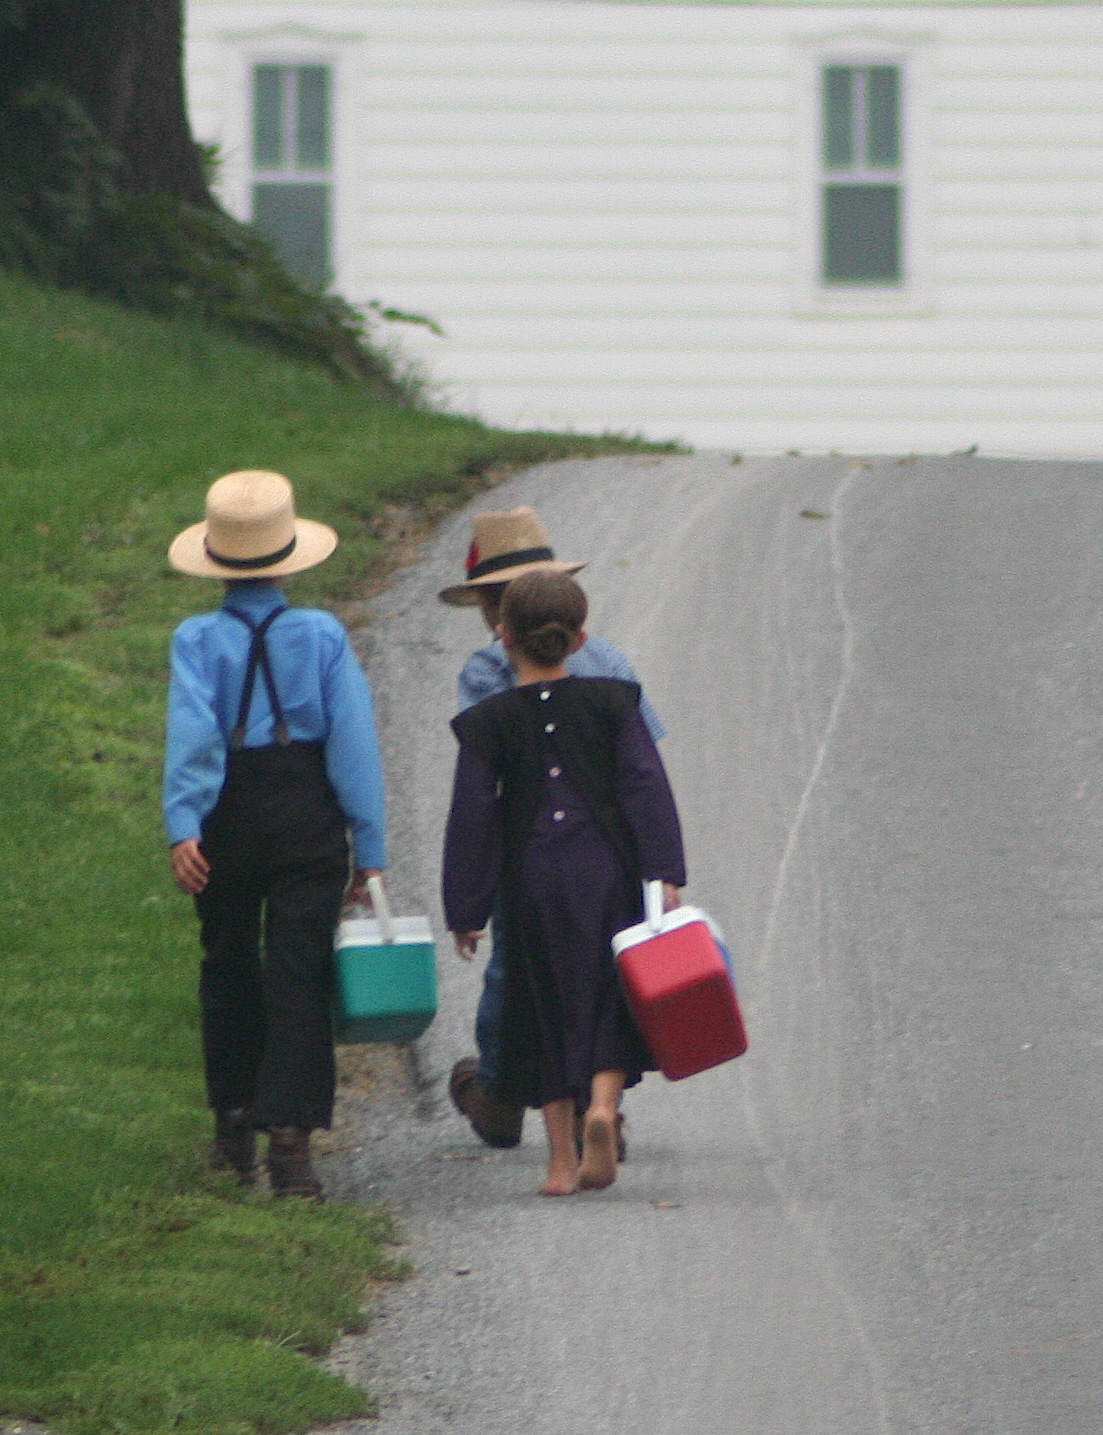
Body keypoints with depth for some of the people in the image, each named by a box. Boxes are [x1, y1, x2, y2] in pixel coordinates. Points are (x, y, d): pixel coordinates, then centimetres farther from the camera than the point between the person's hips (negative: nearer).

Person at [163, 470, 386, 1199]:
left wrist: (183, 827, -26)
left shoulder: (198, 639, -6)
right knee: (298, 976, -1)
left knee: (229, 970, 18)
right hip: (308, 816, -1)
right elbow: (354, 739, -5)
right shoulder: (322, 635, -4)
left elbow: (191, 731, -19)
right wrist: (369, 850, -2)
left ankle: (235, 1124, 30)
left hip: (227, 817, 1)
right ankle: (291, 1136, -13)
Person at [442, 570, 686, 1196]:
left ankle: (562, 1158, 5)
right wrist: (664, 874, -3)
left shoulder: (489, 722, 0)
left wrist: (466, 911, 4)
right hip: (605, 865, 0)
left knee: (547, 1010, 8)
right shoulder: (611, 703, 2)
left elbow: (473, 817, -1)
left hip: (532, 879, 0)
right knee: (610, 1001, 10)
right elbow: (646, 787, -3)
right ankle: (603, 1104, -17)